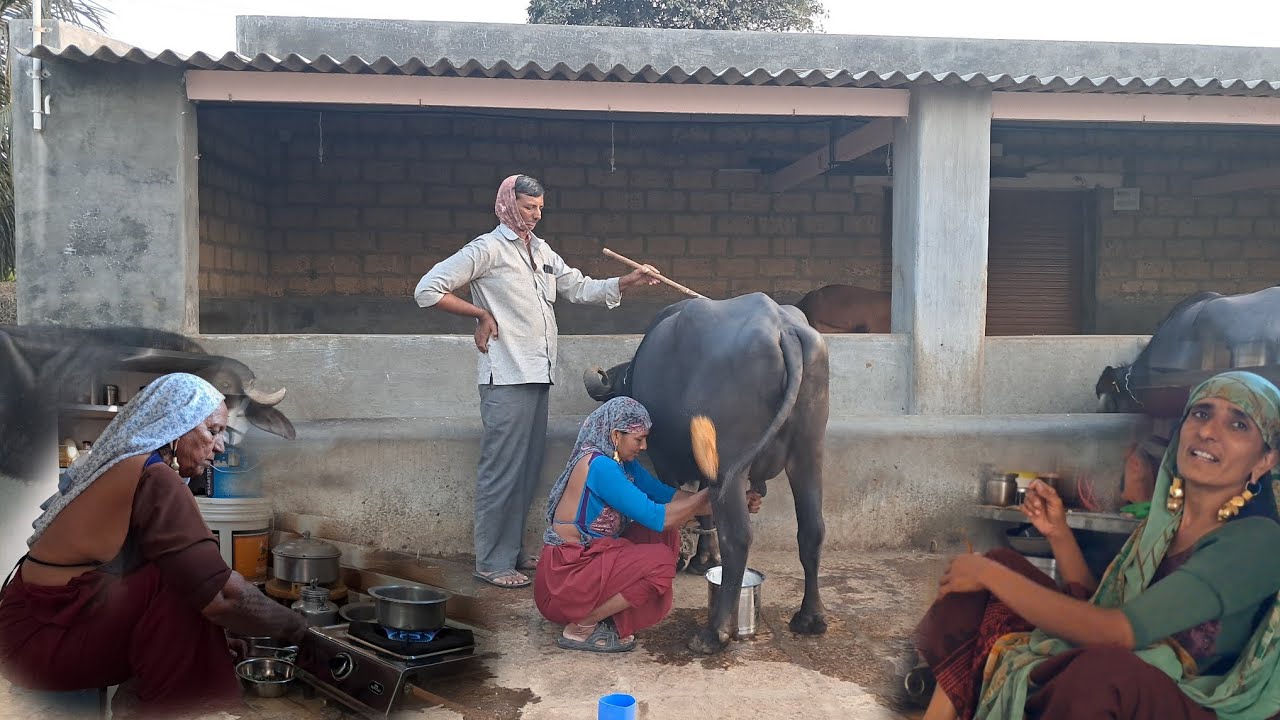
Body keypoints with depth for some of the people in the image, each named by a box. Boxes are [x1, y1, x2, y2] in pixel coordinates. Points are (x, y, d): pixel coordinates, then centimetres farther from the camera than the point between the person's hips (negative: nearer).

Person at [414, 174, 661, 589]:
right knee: (502, 469, -5)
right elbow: (427, 290, -10)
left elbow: (581, 289, 17)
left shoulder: (541, 251, 18)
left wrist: (629, 282, 3)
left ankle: (510, 552, 23)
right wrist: (480, 314, -8)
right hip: (506, 378, -8)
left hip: (537, 376, 8)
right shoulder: (488, 249, -7)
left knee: (528, 468, 12)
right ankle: (490, 562, 4)